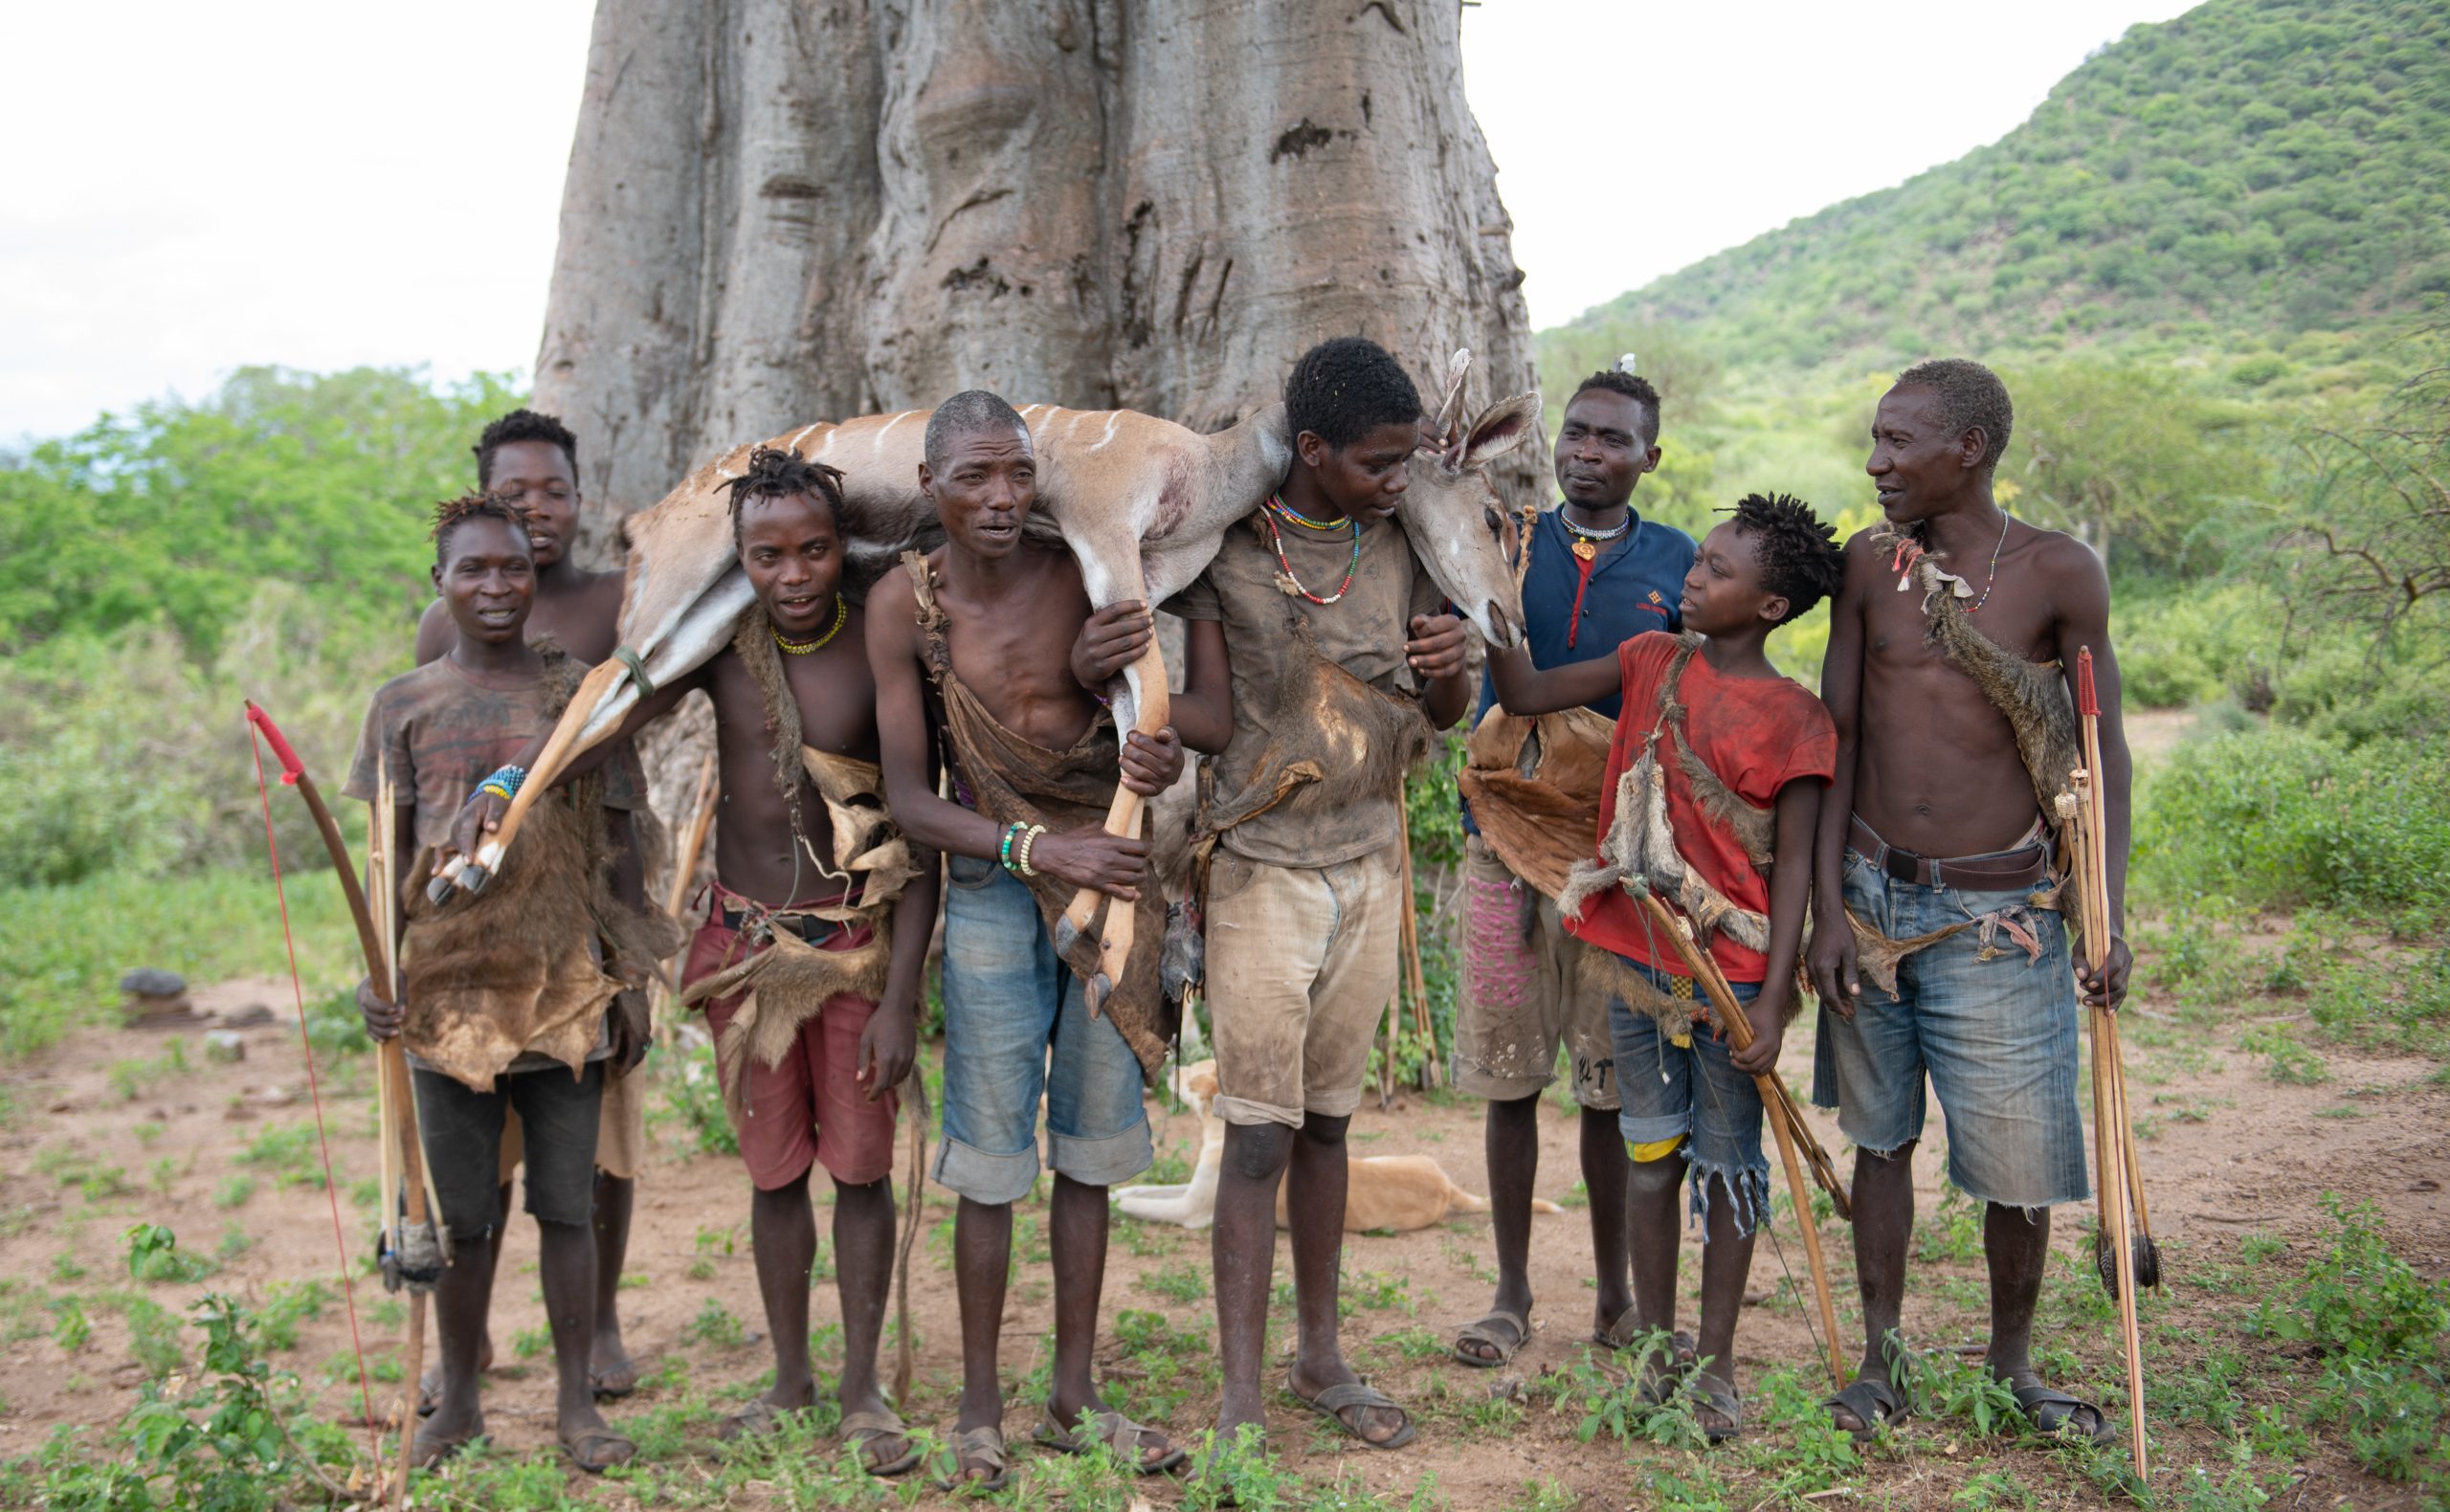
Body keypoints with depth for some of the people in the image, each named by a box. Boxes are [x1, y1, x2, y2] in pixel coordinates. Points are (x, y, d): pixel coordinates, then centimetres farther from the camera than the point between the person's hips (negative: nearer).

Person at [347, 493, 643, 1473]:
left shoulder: (575, 694, 6)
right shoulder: (404, 704, 4)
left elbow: (604, 852, 8)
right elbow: (390, 859, 6)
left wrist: (628, 987, 6)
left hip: (565, 990, 0)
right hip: (449, 989, 0)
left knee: (566, 1205, 6)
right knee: (460, 1212, 8)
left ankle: (576, 1403, 16)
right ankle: (458, 1401, 23)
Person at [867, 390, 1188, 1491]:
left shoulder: (1084, 578, -6)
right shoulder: (905, 604, -7)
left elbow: (1160, 728, 1)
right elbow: (908, 799, -7)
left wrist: (1158, 756, -23)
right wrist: (1040, 849, -19)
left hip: (1110, 874, 2)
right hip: (992, 892, -1)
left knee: (1087, 1149, 10)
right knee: (991, 1159, 3)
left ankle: (1074, 1397, 24)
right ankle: (980, 1408, 18)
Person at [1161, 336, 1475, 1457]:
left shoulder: (1403, 543, 4)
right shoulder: (1226, 546, -8)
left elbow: (1445, 714, 10)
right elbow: (1211, 719, -9)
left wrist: (1449, 669, -12)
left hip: (1370, 865, 4)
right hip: (1264, 869, -4)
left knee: (1326, 1122, 13)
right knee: (1258, 1135, -4)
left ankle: (1321, 1359, 25)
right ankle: (1239, 1398, 3)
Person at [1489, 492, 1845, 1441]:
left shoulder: (1794, 720, -8)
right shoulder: (1652, 662, 6)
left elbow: (1793, 866, -9)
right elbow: (1525, 696, 8)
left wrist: (1773, 1003, -12)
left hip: (1732, 972, -4)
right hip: (1637, 960, 4)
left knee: (1727, 1165, 6)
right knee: (1652, 1155, 12)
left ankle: (1716, 1366, 19)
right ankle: (1655, 1352, 25)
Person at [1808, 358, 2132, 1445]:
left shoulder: (2060, 573, -5)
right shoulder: (1871, 563, 2)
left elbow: (2102, 754, 1)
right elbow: (1838, 738, 3)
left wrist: (2112, 918, -3)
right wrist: (1828, 907, -1)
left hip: (1998, 913, -2)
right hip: (1872, 894, 2)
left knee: (2017, 1155, 4)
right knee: (1881, 1134, 11)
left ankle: (2012, 1365, 26)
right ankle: (1881, 1361, 24)